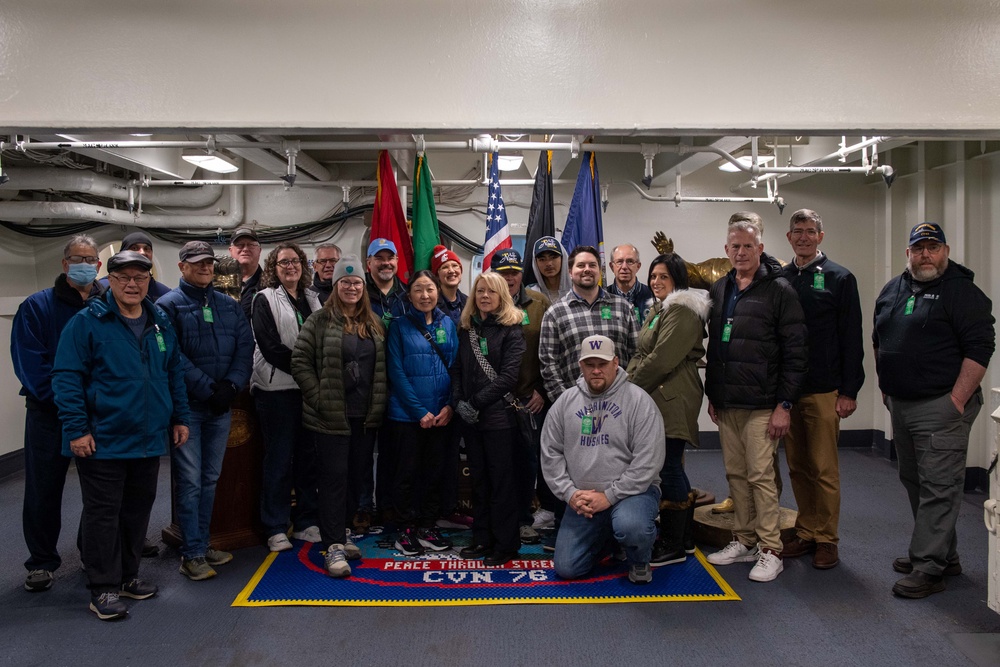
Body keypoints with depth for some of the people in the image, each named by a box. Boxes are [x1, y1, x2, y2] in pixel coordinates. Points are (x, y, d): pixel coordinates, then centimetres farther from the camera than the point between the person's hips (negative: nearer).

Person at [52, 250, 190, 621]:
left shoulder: (160, 323, 9)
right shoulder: (87, 322, -8)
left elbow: (174, 373, 16)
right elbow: (67, 378, -11)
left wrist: (179, 418, 12)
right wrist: (76, 429, -16)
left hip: (150, 438, 6)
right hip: (102, 441, -6)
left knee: (138, 510, 15)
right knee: (103, 513, 3)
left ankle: (127, 577, 30)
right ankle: (103, 590, 14)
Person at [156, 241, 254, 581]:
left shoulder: (230, 306, 12)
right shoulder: (169, 305, -3)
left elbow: (245, 348, 5)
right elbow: (174, 357, -13)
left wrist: (231, 385, -10)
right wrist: (208, 389, -16)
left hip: (221, 406, 5)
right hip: (187, 405, -5)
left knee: (210, 479, 12)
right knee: (190, 481, -2)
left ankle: (202, 543, 24)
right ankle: (192, 554, 6)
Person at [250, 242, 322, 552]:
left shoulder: (312, 300, 16)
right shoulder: (265, 300, 0)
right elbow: (270, 347, -11)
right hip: (277, 389, -5)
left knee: (308, 456, 9)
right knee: (279, 459, 1)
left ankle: (306, 522, 20)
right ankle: (276, 528, 12)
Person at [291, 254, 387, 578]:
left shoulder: (373, 324, 11)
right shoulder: (320, 321, -5)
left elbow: (381, 367, 16)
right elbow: (300, 362, -7)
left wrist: (378, 405, 8)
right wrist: (319, 398, -11)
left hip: (366, 416, 5)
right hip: (331, 416, -5)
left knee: (356, 475, 12)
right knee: (334, 476, -3)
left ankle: (343, 532, 29)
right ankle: (334, 546, 2)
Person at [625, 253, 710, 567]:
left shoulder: (682, 311, -13)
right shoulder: (657, 310, 20)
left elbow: (661, 359, -19)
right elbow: (641, 354, 20)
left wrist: (631, 387, -10)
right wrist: (629, 383, 5)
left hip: (672, 399, -10)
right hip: (655, 399, 10)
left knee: (669, 468, -5)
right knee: (672, 468, 15)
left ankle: (673, 547, 6)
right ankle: (683, 539, 26)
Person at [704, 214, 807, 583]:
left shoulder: (779, 290, -6)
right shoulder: (719, 290, 13)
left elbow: (795, 352, -10)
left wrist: (784, 404, -13)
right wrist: (712, 393, 14)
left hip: (761, 404, -6)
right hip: (726, 403, 6)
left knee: (761, 476, -3)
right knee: (736, 474, 12)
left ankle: (770, 551, 9)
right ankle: (744, 541, 24)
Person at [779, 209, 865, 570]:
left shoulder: (840, 279, 0)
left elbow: (852, 339, -3)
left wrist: (849, 391, -9)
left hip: (823, 391, -4)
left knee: (824, 469, 1)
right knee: (797, 467, 11)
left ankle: (826, 539, 13)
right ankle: (806, 533, 22)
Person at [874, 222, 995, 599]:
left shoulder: (962, 291, -8)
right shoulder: (892, 290, 14)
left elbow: (980, 349, -14)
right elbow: (879, 342, 24)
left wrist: (956, 401, -16)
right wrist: (885, 387, 17)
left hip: (940, 408, -8)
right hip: (900, 405, 8)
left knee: (938, 488, -5)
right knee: (914, 482, 15)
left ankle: (927, 567, -1)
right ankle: (945, 556, 29)